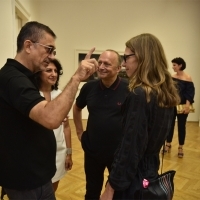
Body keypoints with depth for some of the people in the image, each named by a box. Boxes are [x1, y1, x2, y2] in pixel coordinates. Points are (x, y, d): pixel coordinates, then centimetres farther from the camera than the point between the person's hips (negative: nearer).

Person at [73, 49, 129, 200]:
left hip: (119, 152, -2)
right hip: (92, 151, 3)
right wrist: (80, 131, 9)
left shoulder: (129, 89, -16)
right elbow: (77, 108, 13)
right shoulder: (89, 87, -6)